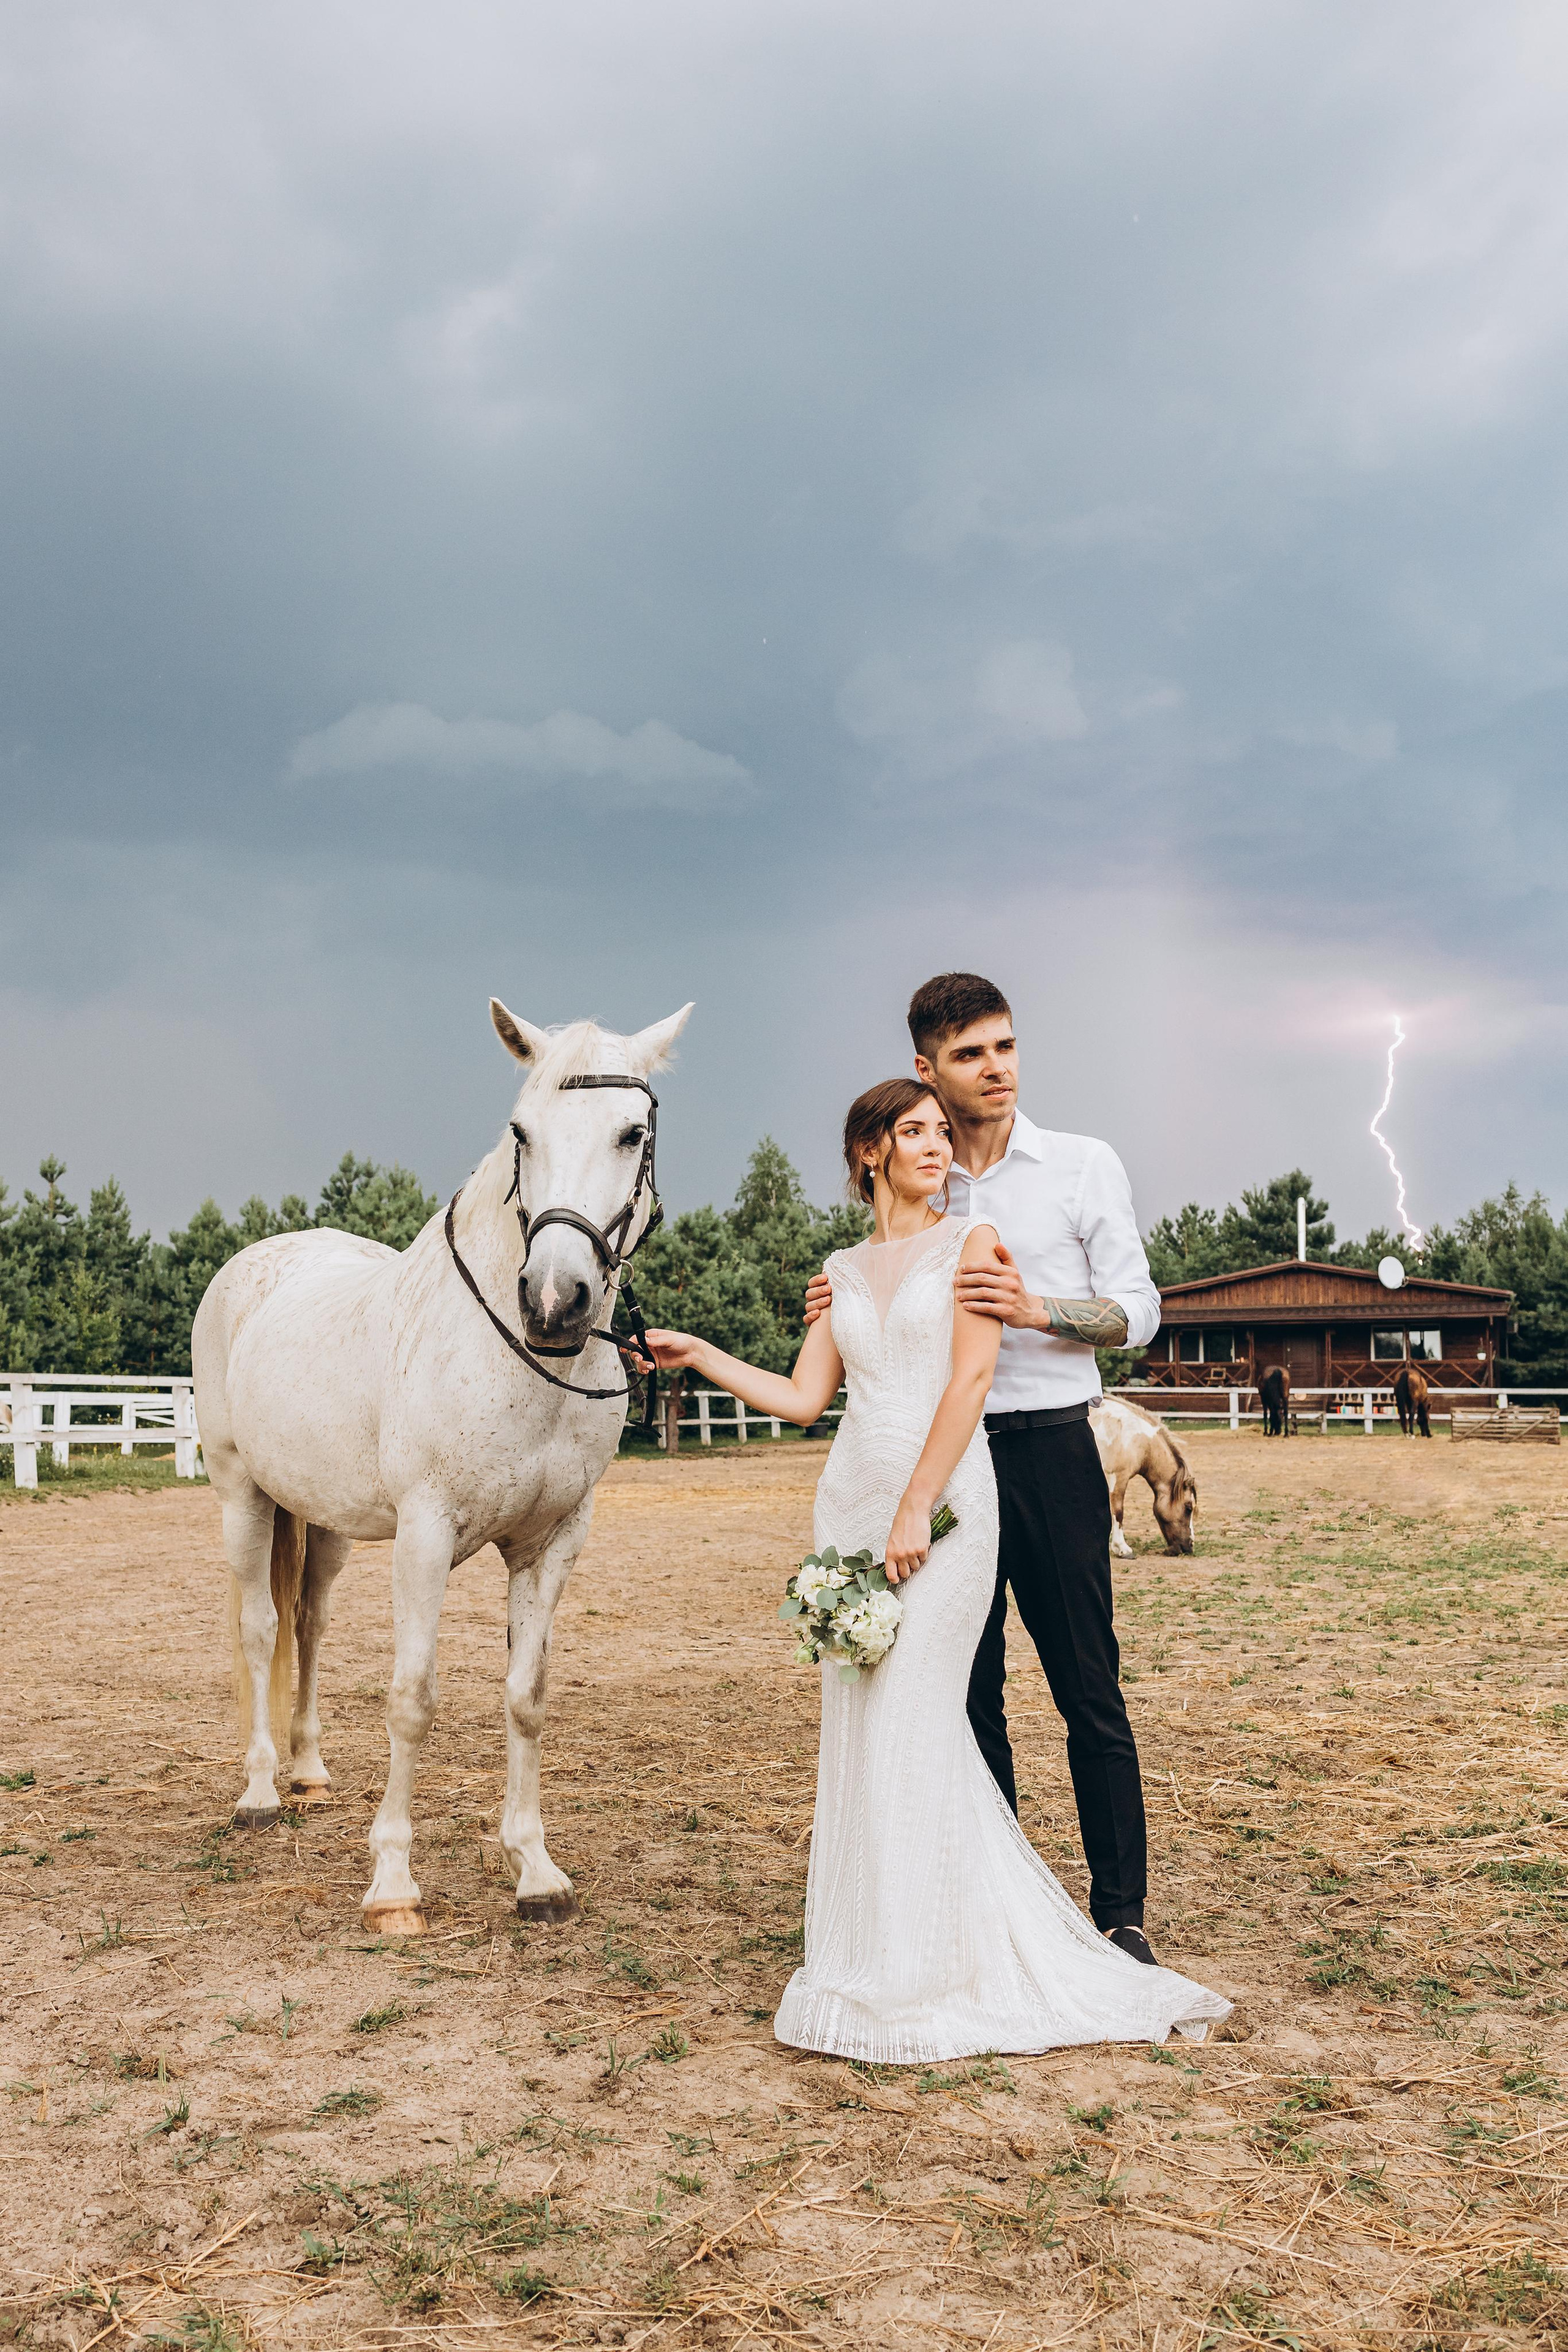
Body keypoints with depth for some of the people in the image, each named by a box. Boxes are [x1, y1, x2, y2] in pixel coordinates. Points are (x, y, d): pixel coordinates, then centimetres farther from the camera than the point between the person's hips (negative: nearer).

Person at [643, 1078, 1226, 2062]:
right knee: (862, 1723, 6)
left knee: (908, 1718, -8)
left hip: (943, 1499, -5)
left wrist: (917, 1508, -16)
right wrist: (697, 1354, 11)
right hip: (852, 1499, 5)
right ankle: (874, 1956, 18)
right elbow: (802, 1398, 14)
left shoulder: (972, 1241, 1)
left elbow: (971, 1377, -9)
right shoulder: (844, 1270, 15)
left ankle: (922, 1979, 5)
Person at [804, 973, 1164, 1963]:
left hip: (1051, 1446, -3)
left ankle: (1122, 1913, 12)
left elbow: (1138, 1311, -3)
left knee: (1090, 1689, 1)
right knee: (970, 1694, 10)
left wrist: (1034, 1308, -21)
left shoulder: (1084, 1166, 1)